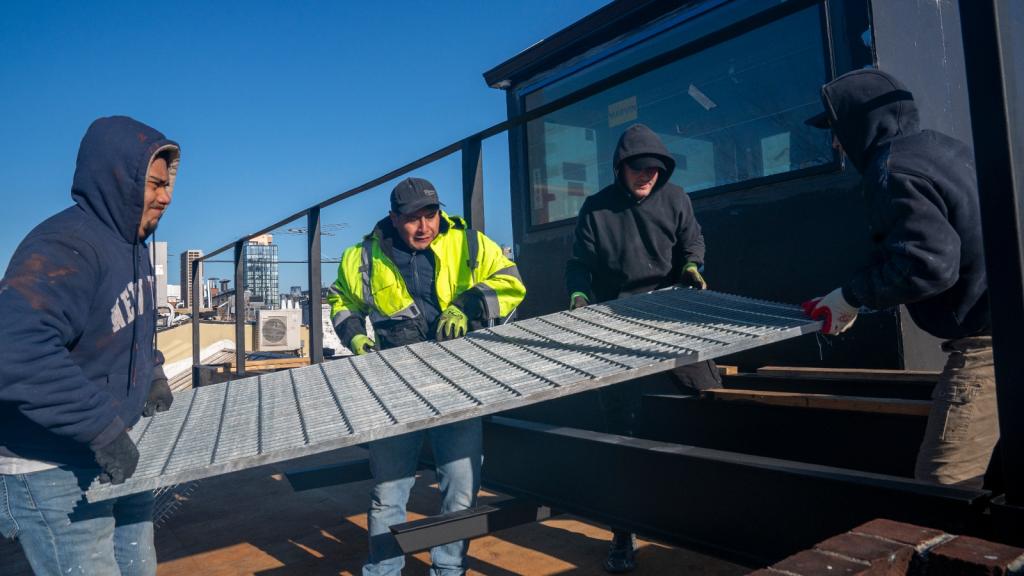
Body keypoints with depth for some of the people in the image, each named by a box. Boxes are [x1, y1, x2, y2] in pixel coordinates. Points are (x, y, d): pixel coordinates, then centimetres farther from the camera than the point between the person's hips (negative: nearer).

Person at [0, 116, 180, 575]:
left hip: (116, 460, 9)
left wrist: (151, 372, 7)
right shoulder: (63, 247, -25)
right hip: (50, 472, -9)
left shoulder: (130, 246, 6)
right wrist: (105, 427, -35)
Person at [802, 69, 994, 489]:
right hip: (1005, 321, 10)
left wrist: (852, 295, -11)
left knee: (940, 486, -5)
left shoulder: (893, 171, -15)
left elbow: (929, 263, -25)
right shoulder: (939, 145, 14)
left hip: (986, 342, -10)